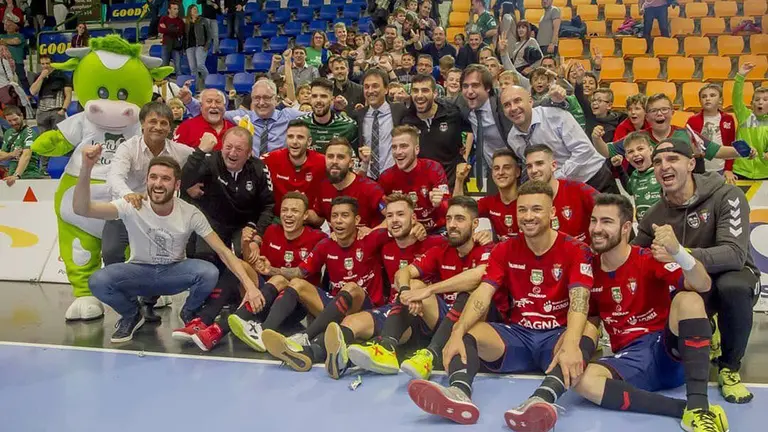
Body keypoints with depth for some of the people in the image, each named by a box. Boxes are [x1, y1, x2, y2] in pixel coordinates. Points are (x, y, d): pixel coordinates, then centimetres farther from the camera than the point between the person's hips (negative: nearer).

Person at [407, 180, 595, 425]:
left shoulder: (576, 251, -6)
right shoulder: (505, 250, 4)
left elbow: (579, 300, -22)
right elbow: (482, 294, -10)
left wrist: (570, 345, -43)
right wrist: (457, 333, -29)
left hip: (557, 336, -3)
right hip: (516, 334, 3)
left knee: (585, 332, -36)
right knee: (467, 330, -22)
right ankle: (459, 393, -52)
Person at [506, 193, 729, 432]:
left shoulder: (651, 260, -8)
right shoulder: (590, 270, 5)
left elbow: (703, 285, -23)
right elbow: (592, 320, 17)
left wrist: (676, 250, -42)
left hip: (670, 349, -2)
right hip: (632, 357, 3)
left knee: (688, 298, -30)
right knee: (582, 380, -27)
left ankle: (698, 407, -37)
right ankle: (684, 408, -30)